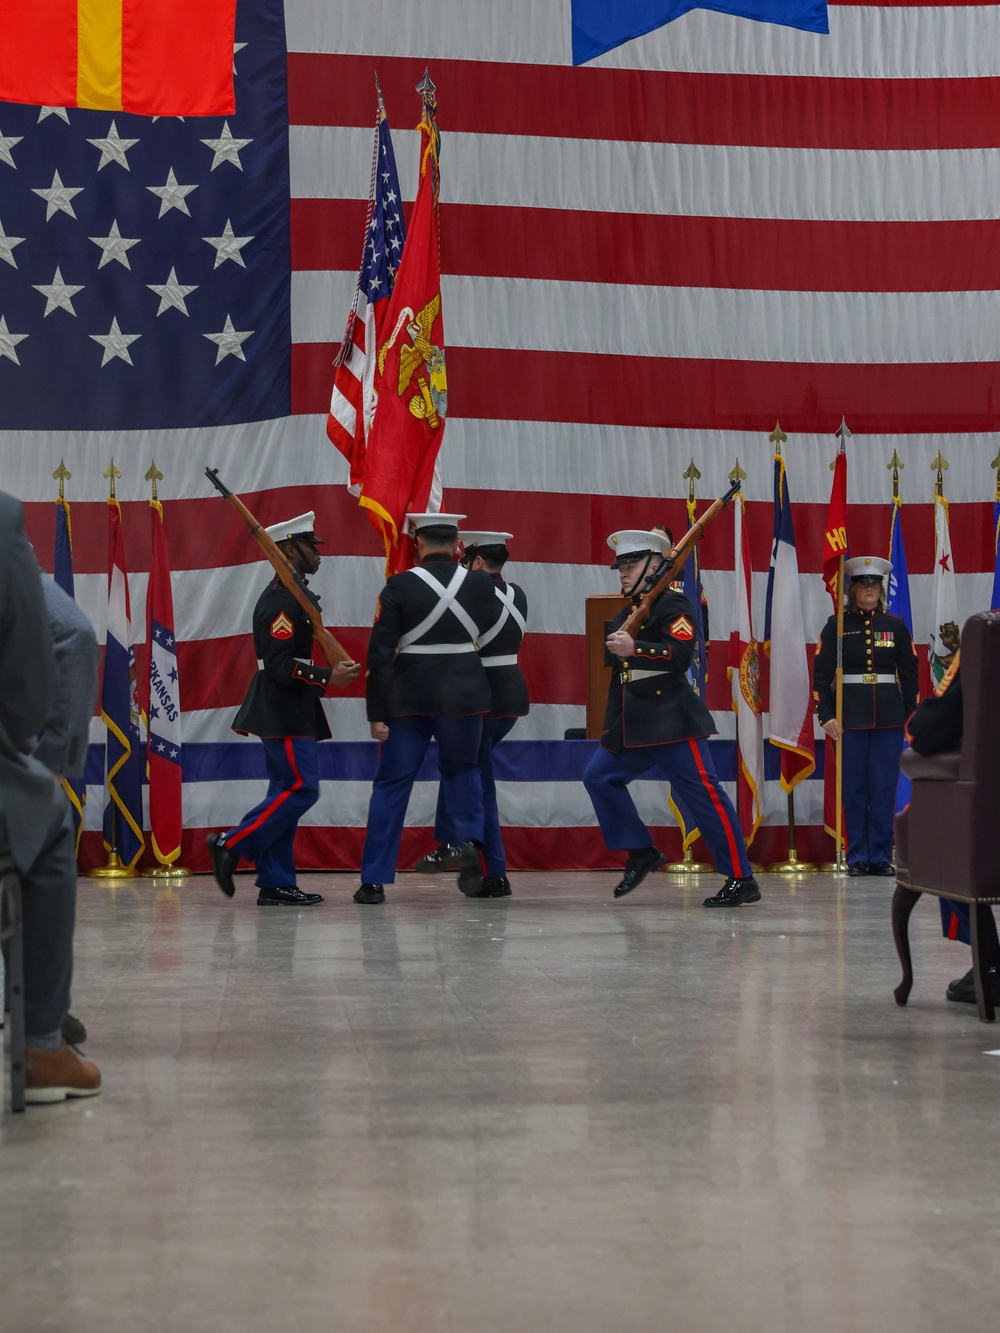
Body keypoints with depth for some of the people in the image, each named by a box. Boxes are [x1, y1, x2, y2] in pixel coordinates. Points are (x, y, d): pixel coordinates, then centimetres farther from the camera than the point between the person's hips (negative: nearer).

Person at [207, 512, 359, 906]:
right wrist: (327, 677, -25)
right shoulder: (281, 600, -16)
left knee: (287, 791, 9)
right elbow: (279, 665, -23)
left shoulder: (293, 593, 16)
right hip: (284, 711, -11)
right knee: (301, 788, -11)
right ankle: (232, 845, -6)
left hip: (290, 710, 11)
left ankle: (275, 884, 10)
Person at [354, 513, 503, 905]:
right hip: (464, 692, 2)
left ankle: (374, 880, 5)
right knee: (461, 769, 24)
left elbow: (380, 653, -8)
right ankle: (468, 840, 1)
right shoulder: (480, 583, 0)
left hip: (409, 696, -1)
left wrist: (377, 713, -5)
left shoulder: (400, 586, -6)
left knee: (391, 784, 6)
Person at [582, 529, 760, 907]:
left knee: (703, 794, -9)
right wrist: (611, 727, 22)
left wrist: (634, 649, -30)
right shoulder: (624, 615, 19)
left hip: (672, 720, -9)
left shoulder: (673, 604, -7)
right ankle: (641, 853, 14)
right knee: (598, 777, 4)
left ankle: (741, 880, -5)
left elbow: (681, 655, -22)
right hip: (633, 725, 9)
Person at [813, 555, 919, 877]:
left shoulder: (896, 625, 8)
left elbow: (909, 674, 10)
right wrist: (825, 716, -9)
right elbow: (821, 674, -1)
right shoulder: (837, 625, 2)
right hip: (850, 715, -2)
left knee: (884, 788, 1)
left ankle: (881, 857, 8)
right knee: (854, 787, 1)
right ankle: (857, 857, 8)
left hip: (889, 716, 2)